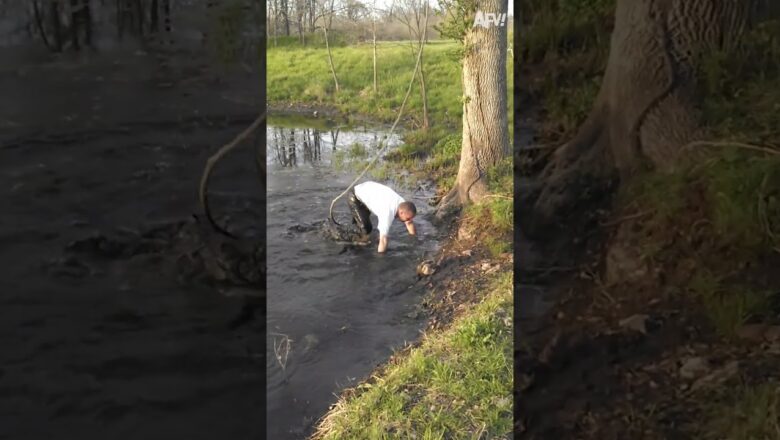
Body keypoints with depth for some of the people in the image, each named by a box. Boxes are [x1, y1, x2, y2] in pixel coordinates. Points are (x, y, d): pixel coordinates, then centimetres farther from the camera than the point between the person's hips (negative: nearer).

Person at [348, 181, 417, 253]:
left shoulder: (403, 205, -19)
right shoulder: (388, 212, -41)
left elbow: (409, 223, -2)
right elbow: (383, 239, -42)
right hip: (355, 197, -8)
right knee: (365, 228, -18)